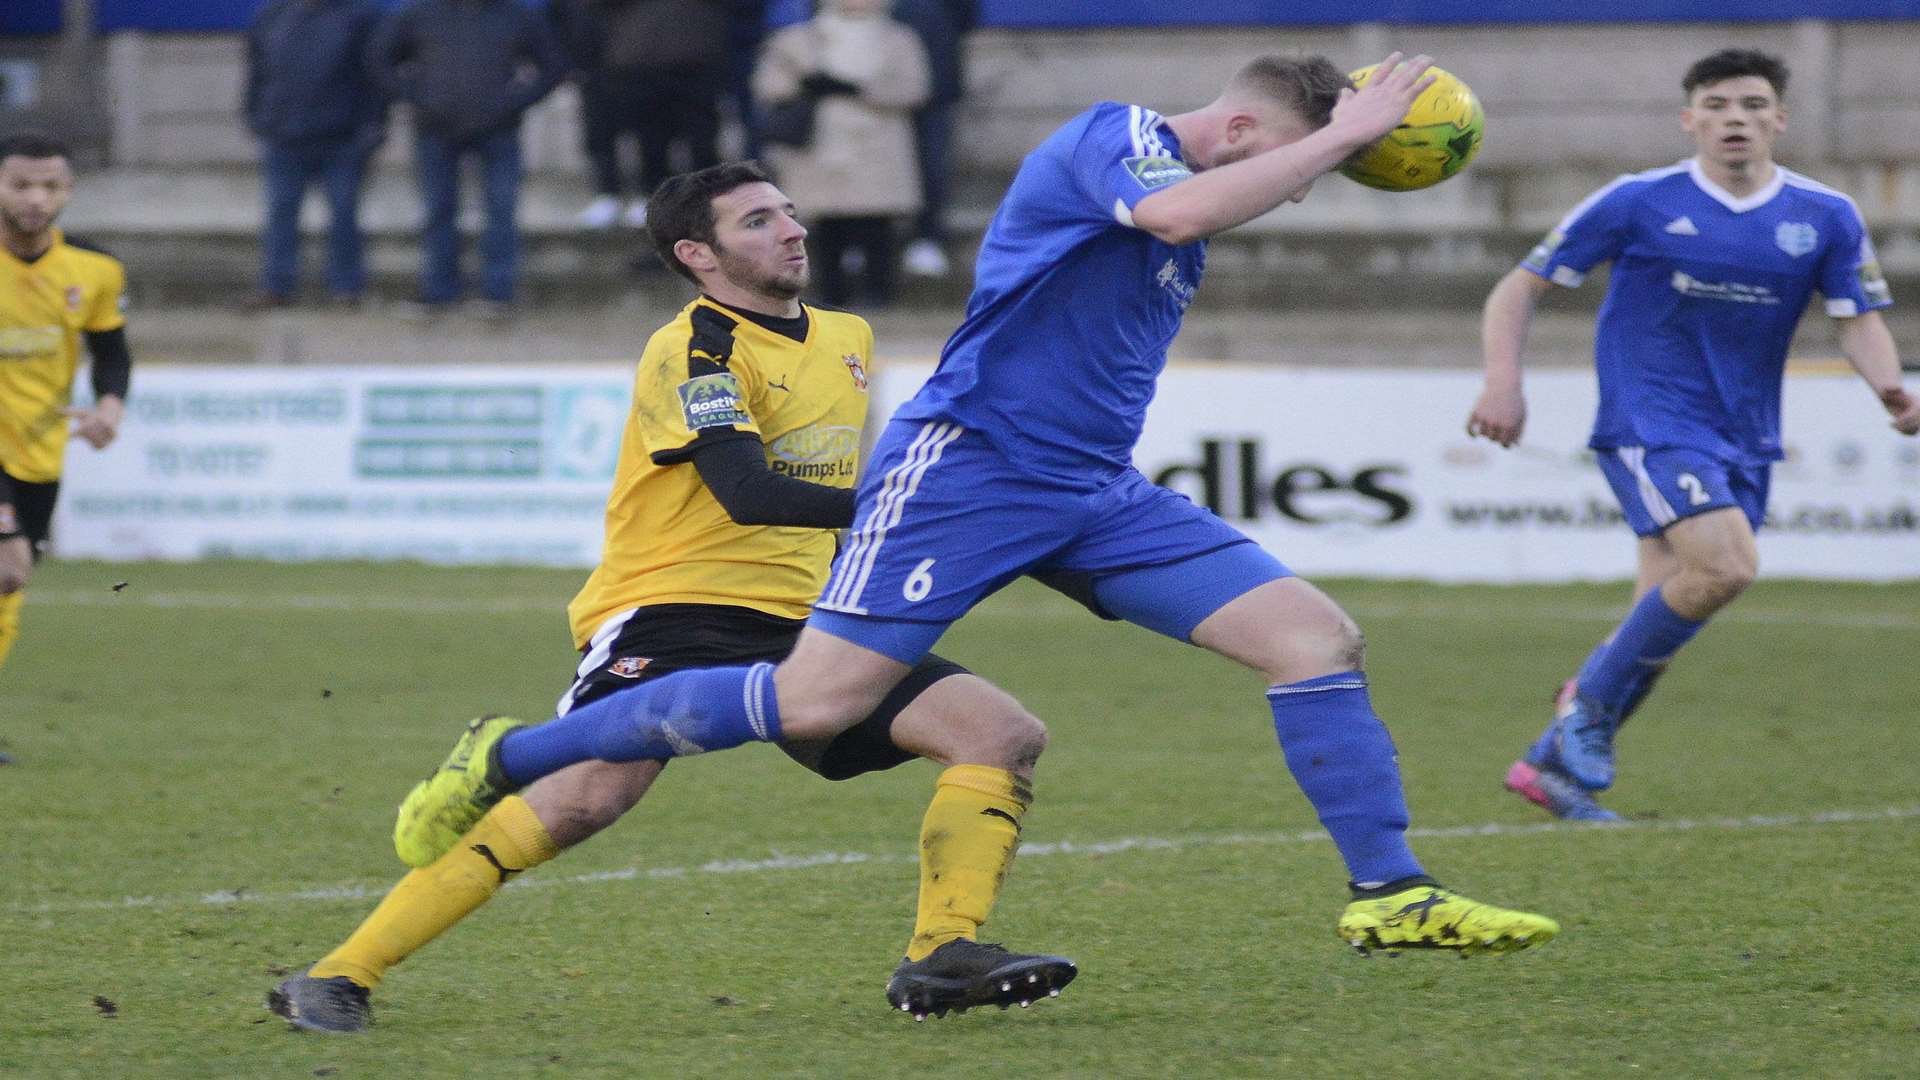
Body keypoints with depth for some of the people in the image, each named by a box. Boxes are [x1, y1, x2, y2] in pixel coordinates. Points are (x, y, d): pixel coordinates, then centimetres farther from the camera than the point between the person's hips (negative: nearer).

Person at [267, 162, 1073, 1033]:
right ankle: (340, 977, -23)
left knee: (1006, 733, -7)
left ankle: (943, 959, -15)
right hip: (671, 614, -8)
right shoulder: (692, 350, -8)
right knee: (590, 794, -30)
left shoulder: (847, 340, 17)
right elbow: (750, 495, -23)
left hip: (797, 630, 8)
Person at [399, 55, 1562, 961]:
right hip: (968, 464, -9)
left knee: (1319, 636, -4)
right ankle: (507, 763, 1)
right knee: (816, 701, -12)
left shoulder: (1183, 189, 18)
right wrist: (1341, 135, -25)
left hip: (1097, 493, 9)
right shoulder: (1113, 136, -10)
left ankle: (1390, 894, 0)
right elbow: (1172, 212, -33)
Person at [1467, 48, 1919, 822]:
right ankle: (1592, 698, -8)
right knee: (1726, 567, -25)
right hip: (1650, 427, -5)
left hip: (1744, 440, 5)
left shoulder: (1826, 219, 3)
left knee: (1659, 628, 2)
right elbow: (1519, 289, 0)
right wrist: (1504, 380, -15)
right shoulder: (1639, 204, -5)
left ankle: (1552, 761, 14)